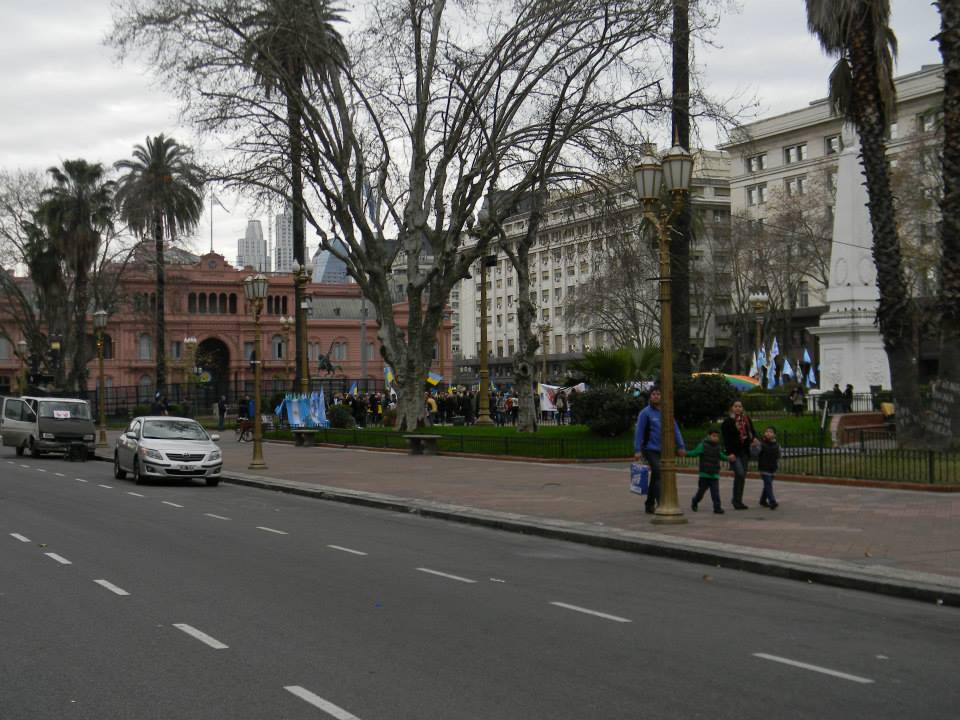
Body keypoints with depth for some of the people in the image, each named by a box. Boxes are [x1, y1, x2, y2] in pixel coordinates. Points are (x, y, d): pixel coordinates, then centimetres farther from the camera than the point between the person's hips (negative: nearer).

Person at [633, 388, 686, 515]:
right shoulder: (645, 413, -4)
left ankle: (649, 505, 22)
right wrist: (637, 450, -14)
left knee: (655, 478, 12)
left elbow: (675, 430, 12)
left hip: (663, 451, 6)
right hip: (650, 450, -5)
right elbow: (639, 432, -7)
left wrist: (681, 446, 5)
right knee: (660, 475, -17)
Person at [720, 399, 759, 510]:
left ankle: (738, 501, 15)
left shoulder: (747, 420, 10)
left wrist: (754, 438, -5)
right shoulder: (728, 422, -6)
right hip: (734, 452, -6)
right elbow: (726, 438, -10)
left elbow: (752, 431, 18)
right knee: (740, 474, -17)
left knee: (742, 476, 7)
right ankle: (736, 500, -7)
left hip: (744, 451, 6)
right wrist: (729, 453, -17)